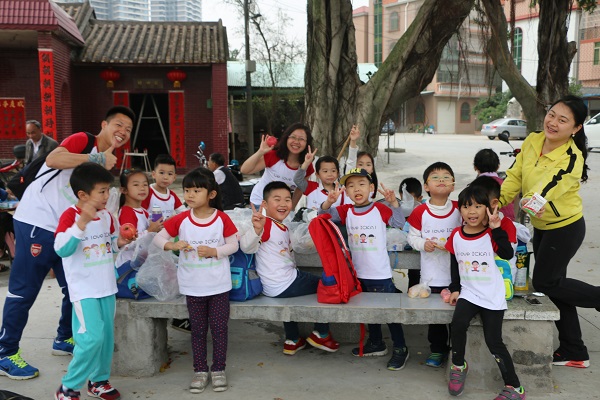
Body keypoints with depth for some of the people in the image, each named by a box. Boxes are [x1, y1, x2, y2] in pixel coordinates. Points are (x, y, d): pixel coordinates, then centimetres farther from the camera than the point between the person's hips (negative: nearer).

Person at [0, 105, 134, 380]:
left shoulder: (109, 162, 14)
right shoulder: (83, 140, -9)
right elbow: (52, 159, -28)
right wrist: (97, 158, -25)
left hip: (69, 230, 8)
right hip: (37, 223, -8)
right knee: (24, 290, -1)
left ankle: (64, 339, 32)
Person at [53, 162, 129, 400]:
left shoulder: (106, 215, 6)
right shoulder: (70, 215, -14)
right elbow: (62, 250, -26)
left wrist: (121, 242, -1)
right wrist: (82, 223, -34)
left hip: (107, 287, 7)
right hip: (84, 289, -7)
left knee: (107, 336, 12)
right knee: (92, 337, -14)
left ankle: (99, 381, 29)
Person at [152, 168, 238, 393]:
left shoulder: (222, 218, -9)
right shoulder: (181, 220, -6)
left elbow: (233, 245, -6)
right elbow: (158, 238, -2)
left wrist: (213, 251, -22)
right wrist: (173, 245, -23)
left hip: (219, 285, -1)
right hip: (193, 286, 1)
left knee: (219, 328, 8)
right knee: (198, 329, 13)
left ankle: (218, 369, 23)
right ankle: (200, 370, 25)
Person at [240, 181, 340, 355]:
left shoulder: (283, 228, 11)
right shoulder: (266, 224, -19)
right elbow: (247, 247, -35)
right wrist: (256, 229, -53)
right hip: (283, 287, -10)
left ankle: (292, 341, 42)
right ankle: (321, 334, 19)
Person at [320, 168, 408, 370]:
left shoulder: (380, 209, -8)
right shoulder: (346, 211, 0)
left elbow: (399, 223, -11)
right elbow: (324, 215, -6)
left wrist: (393, 202, -25)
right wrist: (329, 201, -26)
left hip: (381, 274, -5)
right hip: (359, 273, 5)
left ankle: (400, 349, 15)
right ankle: (376, 344, 37)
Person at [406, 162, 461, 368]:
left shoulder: (460, 210, -3)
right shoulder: (420, 212, -5)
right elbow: (412, 237, 2)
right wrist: (423, 244, -16)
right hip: (432, 275, 0)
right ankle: (437, 349, 27)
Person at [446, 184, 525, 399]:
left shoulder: (491, 235, -7)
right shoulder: (456, 236, 3)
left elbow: (507, 254, -24)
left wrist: (497, 228, -27)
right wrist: (455, 289, 11)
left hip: (493, 296, -3)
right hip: (469, 293, 3)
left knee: (493, 341, -6)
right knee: (458, 323, -24)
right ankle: (458, 365, 0)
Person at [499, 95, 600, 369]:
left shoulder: (571, 158, -25)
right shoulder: (532, 142, -6)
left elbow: (549, 187, -37)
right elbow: (515, 176, -5)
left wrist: (535, 203, -53)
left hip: (565, 228, -7)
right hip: (541, 226, 7)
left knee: (545, 282, -2)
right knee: (554, 284, 13)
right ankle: (574, 354, 26)